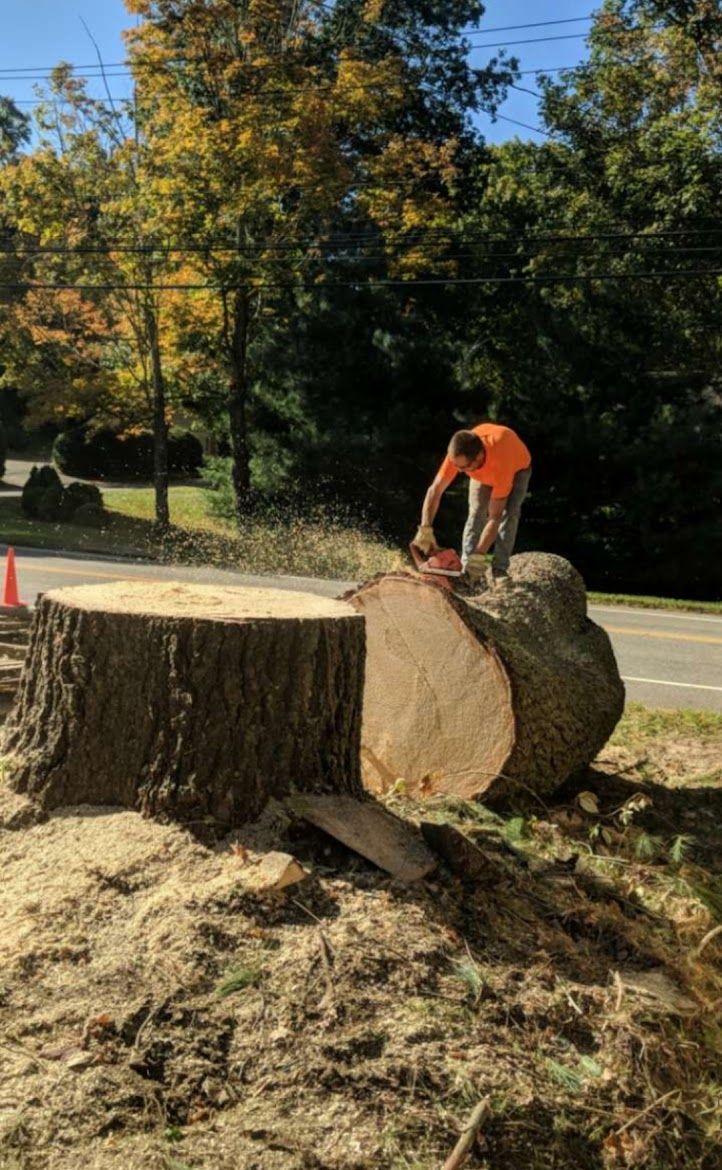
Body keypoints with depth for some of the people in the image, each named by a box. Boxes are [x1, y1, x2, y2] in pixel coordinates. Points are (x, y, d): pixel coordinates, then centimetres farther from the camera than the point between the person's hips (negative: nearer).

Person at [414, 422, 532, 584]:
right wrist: (425, 530, -41)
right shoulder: (458, 454, -40)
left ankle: (499, 571, -18)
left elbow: (495, 517, -45)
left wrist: (479, 556, -47)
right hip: (483, 471, 3)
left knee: (509, 513, -21)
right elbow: (435, 491, -32)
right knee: (476, 511, -13)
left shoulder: (501, 463, -49)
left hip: (517, 468, -3)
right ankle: (467, 569, -14)